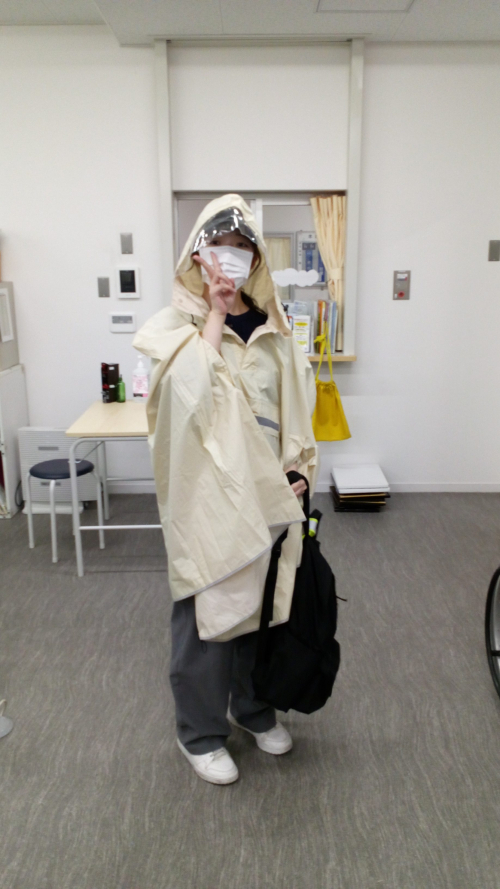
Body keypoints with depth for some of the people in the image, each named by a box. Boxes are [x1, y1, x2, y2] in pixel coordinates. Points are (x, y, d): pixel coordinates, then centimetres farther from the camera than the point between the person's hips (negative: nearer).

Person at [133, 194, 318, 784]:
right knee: (207, 615, 6)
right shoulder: (176, 326, -6)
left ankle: (253, 708, 41)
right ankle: (201, 732, 29)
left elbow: (296, 404, 11)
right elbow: (185, 391, -25)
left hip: (267, 493, 5)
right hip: (206, 498, -4)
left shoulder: (272, 329, 6)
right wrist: (215, 314, -17)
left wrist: (300, 471, 4)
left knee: (262, 604, 17)